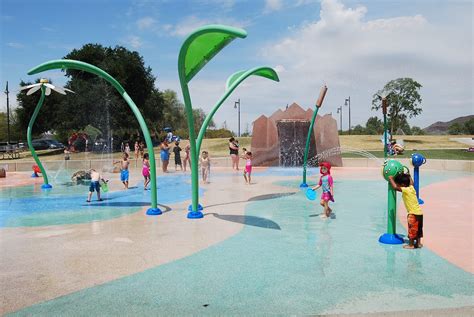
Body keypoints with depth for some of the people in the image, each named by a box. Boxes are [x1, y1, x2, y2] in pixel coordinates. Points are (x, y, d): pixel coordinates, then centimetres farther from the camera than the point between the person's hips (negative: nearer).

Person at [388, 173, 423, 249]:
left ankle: (411, 245, 10)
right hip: (419, 213, 9)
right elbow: (411, 182, 29)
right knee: (418, 229, 19)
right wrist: (408, 176, 37)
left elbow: (395, 187, -25)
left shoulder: (405, 190, -17)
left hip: (413, 213, -9)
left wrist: (391, 179, -13)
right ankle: (418, 243, 29)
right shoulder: (411, 187, 6)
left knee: (412, 229, 2)